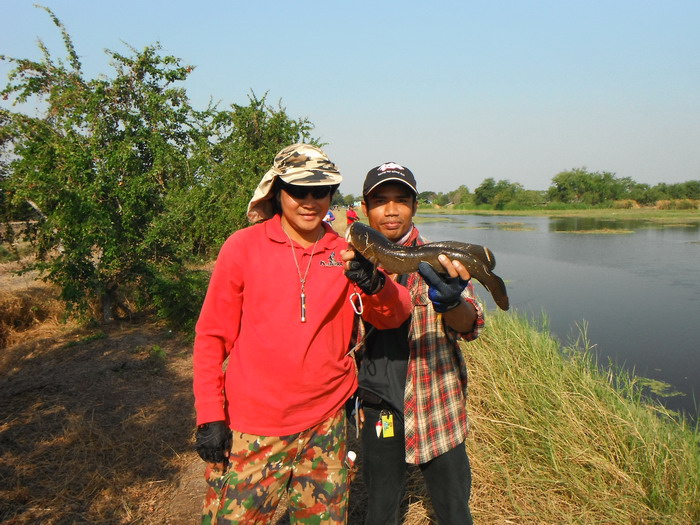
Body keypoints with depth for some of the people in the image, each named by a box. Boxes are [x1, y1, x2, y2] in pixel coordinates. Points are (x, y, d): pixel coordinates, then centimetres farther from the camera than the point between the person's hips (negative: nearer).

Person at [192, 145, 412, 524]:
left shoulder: (346, 254, 2)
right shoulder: (243, 246, -5)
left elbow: (394, 317, -7)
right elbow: (211, 337, -1)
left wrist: (375, 284, -29)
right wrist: (209, 415, -6)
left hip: (324, 425, 3)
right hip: (250, 429, -2)